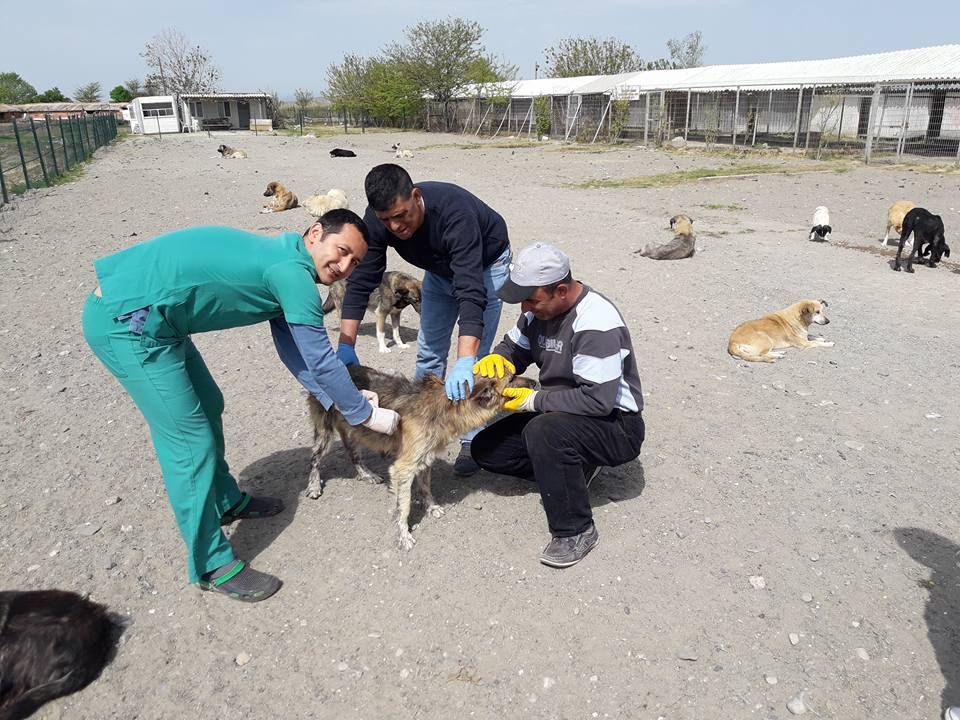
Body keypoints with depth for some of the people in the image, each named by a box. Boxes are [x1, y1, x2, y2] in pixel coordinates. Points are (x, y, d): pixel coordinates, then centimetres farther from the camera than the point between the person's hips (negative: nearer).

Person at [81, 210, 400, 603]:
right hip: (125, 322, -11)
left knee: (208, 407, 22)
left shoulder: (281, 262, 11)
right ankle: (212, 565, 10)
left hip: (143, 315, 11)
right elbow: (320, 361, -14)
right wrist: (365, 414, -2)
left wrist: (337, 399, 8)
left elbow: (294, 352, 14)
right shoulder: (293, 272, -18)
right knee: (191, 443, -4)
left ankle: (227, 502, 42)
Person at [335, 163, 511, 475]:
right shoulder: (377, 220, -27)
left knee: (474, 354, -9)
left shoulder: (454, 212, -43)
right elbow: (361, 282, -22)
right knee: (429, 351, 9)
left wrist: (464, 363, -59)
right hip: (440, 266, 5)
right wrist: (346, 345, -31)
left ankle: (473, 439, 6)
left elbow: (471, 290, -50)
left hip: (486, 263, -5)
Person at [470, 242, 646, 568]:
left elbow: (598, 400, -32)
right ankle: (570, 467, 11)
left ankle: (576, 531, -18)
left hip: (615, 425, -8)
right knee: (486, 449, 1)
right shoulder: (540, 307, -3)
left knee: (544, 431, -37)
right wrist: (495, 359, -15)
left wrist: (534, 400, -23)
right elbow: (514, 348, 9)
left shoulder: (596, 324, -28)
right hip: (558, 415, 9)